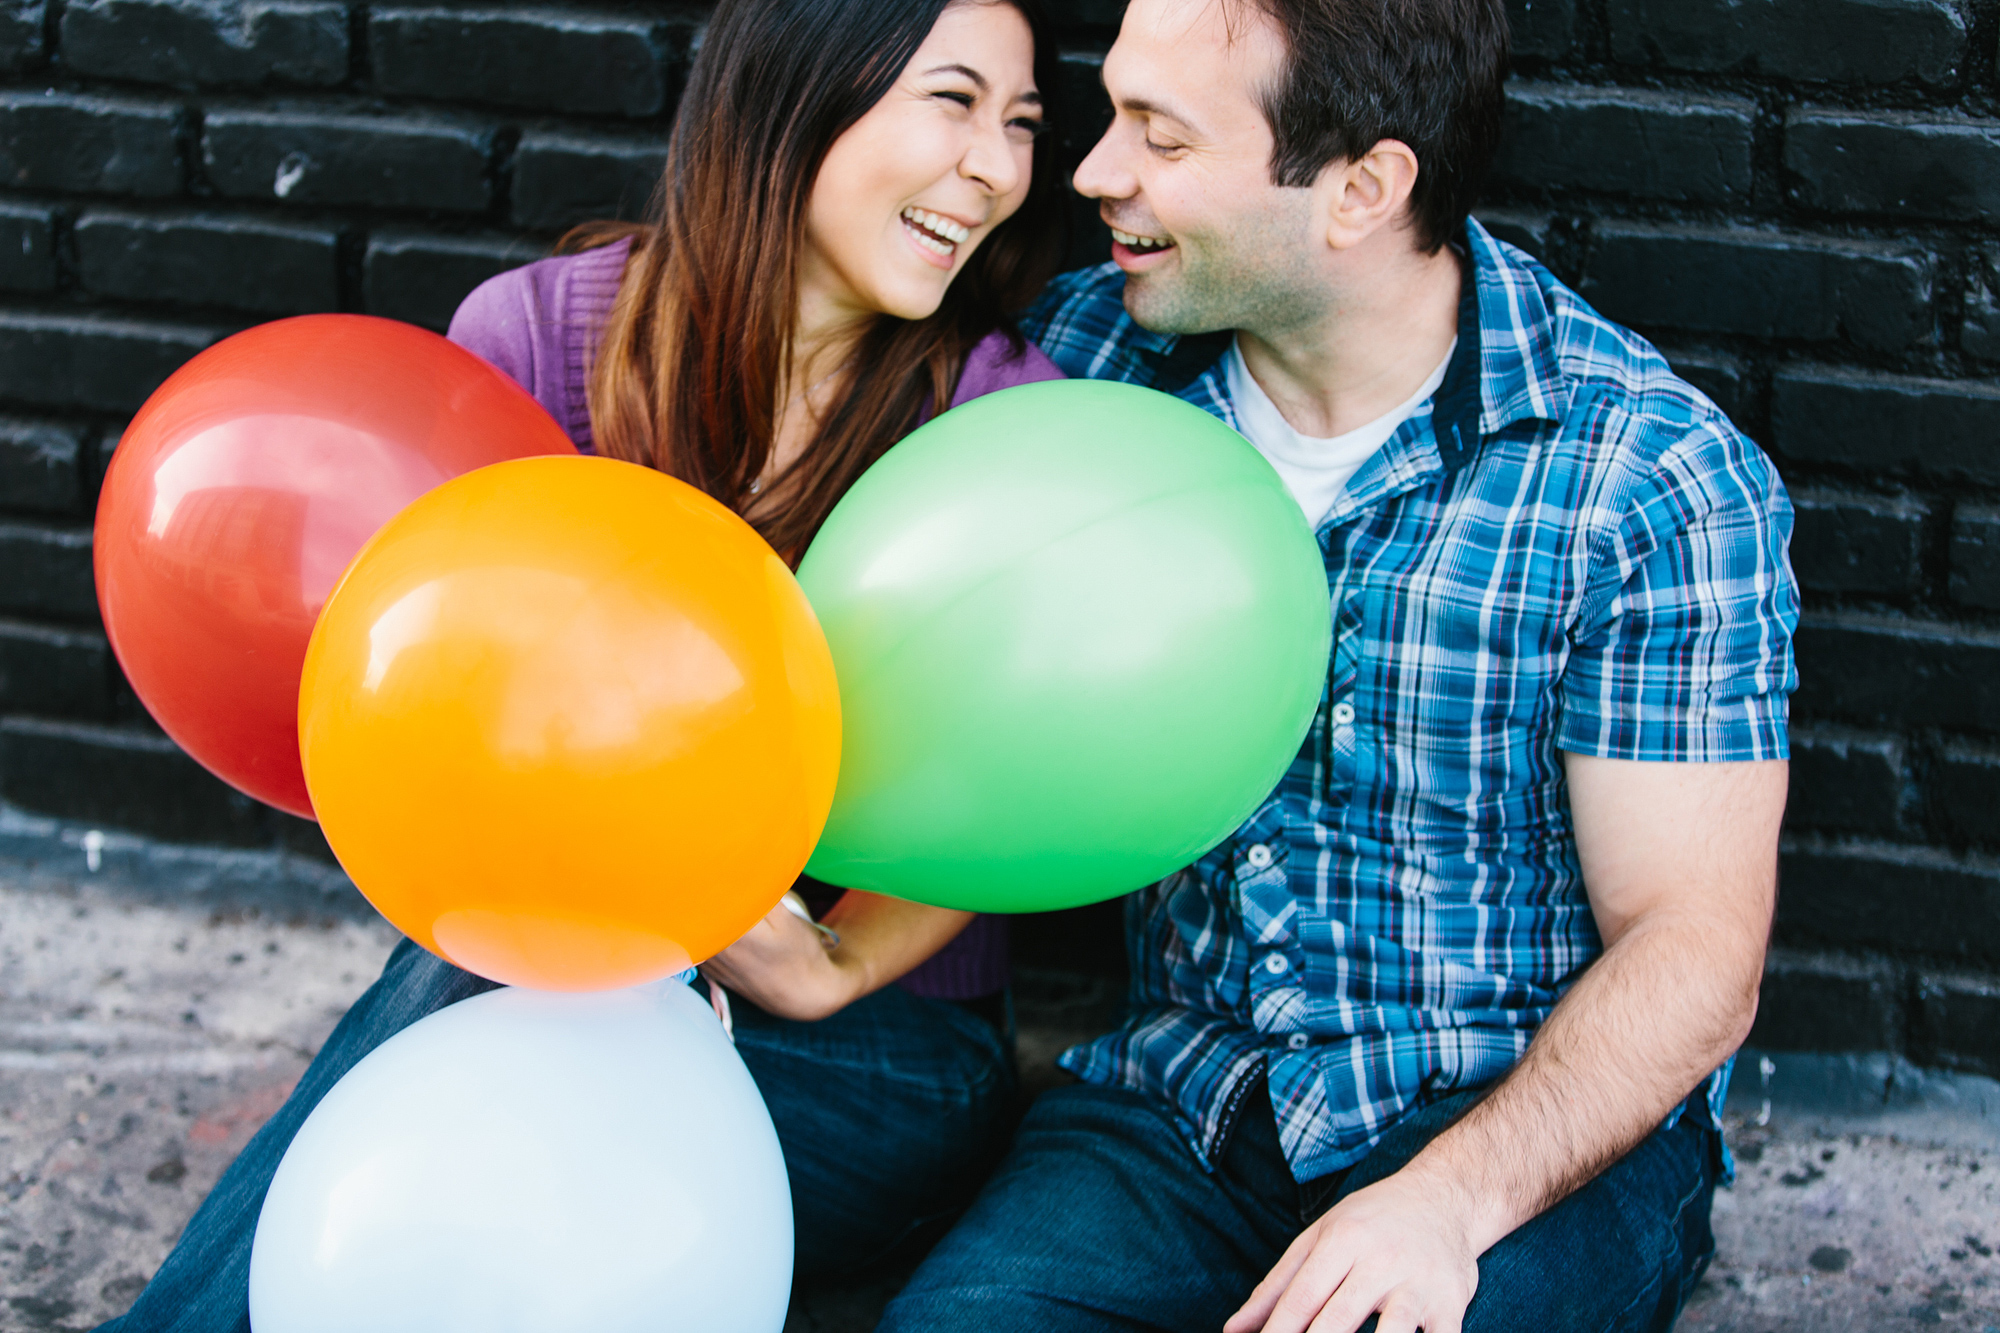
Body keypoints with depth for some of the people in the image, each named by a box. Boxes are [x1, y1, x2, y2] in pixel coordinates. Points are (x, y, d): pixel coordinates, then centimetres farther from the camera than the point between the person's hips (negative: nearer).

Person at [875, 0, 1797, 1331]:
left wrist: (1451, 1197, -27)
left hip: (1534, 1123, -2)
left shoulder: (1659, 480, -11)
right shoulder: (1085, 352, 2)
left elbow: (1693, 956, -11)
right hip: (1180, 1097, 3)